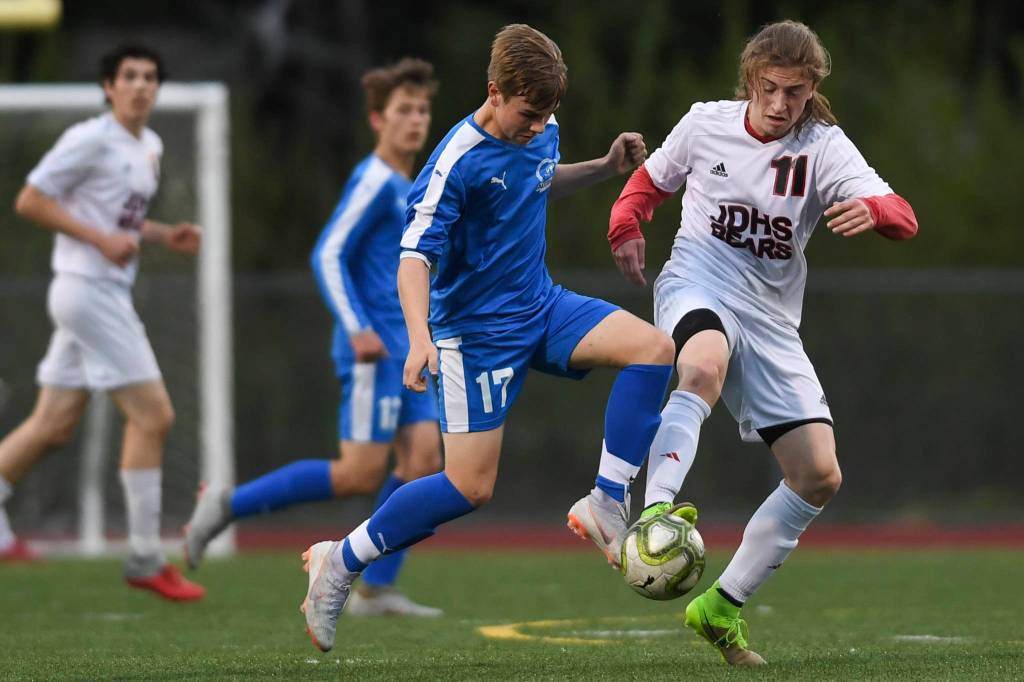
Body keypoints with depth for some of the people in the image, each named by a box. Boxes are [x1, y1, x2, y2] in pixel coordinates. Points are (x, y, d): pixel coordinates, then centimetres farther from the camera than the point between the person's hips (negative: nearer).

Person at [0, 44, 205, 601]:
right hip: (87, 287, -9)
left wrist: (164, 236, 9)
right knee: (152, 414, -10)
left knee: (54, 424, 9)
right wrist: (101, 238, -18)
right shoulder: (90, 139, -11)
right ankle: (145, 559, -6)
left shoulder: (150, 147, 15)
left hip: (109, 293, 9)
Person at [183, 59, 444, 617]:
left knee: (423, 460, -2)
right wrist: (358, 330, -23)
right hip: (373, 349, -9)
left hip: (404, 351, 9)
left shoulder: (406, 188, 18)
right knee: (360, 475, -10)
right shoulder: (374, 181, -10)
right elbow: (328, 255, -15)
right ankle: (227, 506, -1)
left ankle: (376, 589, 0)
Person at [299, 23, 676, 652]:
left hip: (543, 306, 7)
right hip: (478, 330, -7)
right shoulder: (459, 161, -22)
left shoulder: (541, 131, 1)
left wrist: (605, 167, 11)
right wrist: (420, 335, -41)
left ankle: (606, 507, -10)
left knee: (653, 348, -15)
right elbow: (416, 255, -26)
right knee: (471, 487, -10)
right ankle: (340, 562, 7)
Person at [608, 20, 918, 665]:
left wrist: (871, 210, -42)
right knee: (705, 366, -41)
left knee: (820, 476, -4)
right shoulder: (706, 124, 0)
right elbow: (652, 180, 19)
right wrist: (627, 226, -2)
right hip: (698, 287, -3)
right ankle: (657, 511, -55)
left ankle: (723, 605, 10)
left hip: (770, 316, 3)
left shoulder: (824, 147, -5)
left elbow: (903, 217, -18)